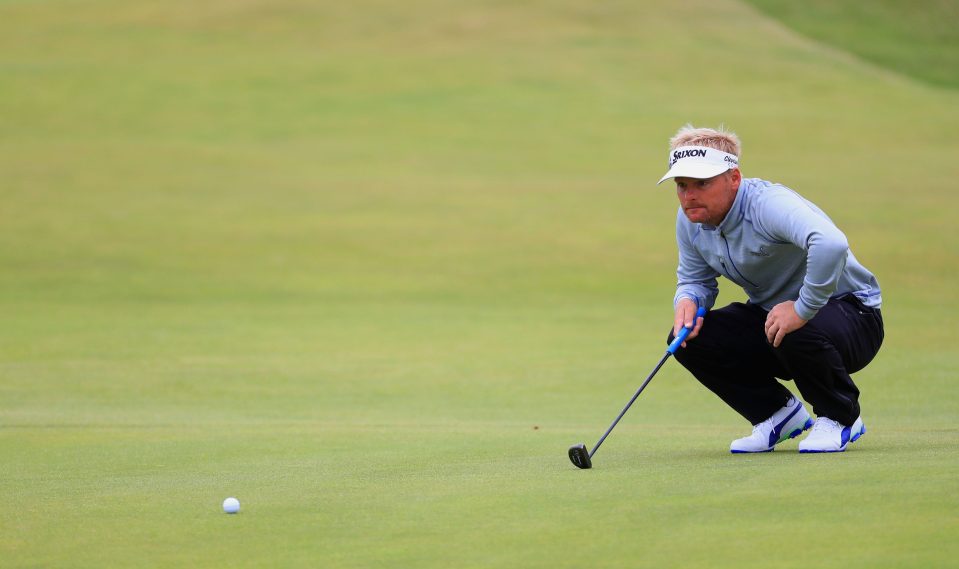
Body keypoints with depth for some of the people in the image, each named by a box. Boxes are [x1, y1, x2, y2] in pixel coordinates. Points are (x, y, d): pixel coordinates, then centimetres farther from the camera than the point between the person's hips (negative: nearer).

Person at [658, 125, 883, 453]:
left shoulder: (768, 203, -32)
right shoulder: (690, 220, -5)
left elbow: (831, 244, -50)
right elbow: (695, 279, 9)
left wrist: (803, 309, -44)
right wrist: (687, 300, -16)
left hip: (850, 312, -7)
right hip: (769, 314, 7)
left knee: (795, 336, -40)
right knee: (688, 339, -13)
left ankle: (839, 418, -7)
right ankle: (778, 413, 7)